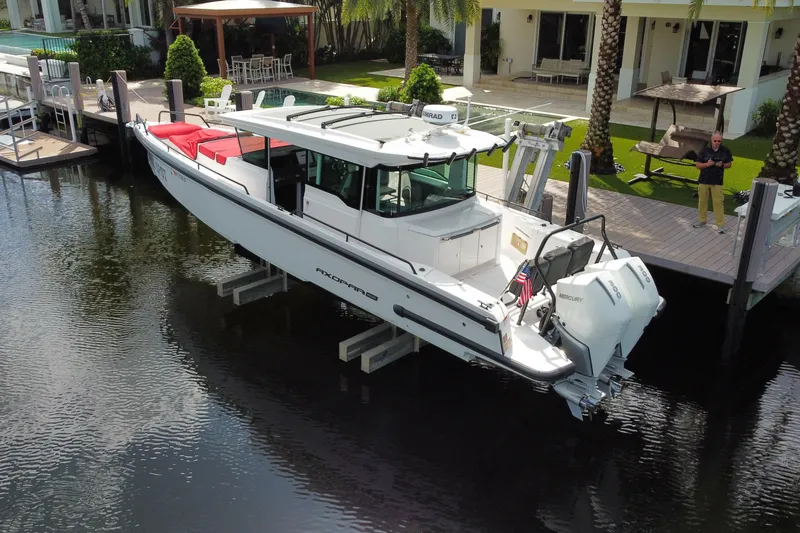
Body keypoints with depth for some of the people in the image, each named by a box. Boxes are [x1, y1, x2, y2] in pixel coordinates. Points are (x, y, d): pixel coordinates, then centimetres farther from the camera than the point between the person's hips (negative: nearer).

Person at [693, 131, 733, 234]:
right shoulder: (705, 150, -2)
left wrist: (722, 165, -12)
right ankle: (702, 220, 26)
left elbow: (729, 164, 10)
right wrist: (707, 164, -18)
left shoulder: (725, 151, -1)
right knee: (702, 201, 10)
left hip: (717, 182, -1)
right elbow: (697, 165, 1)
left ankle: (720, 224, 0)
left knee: (718, 202, -3)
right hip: (704, 180, 1)